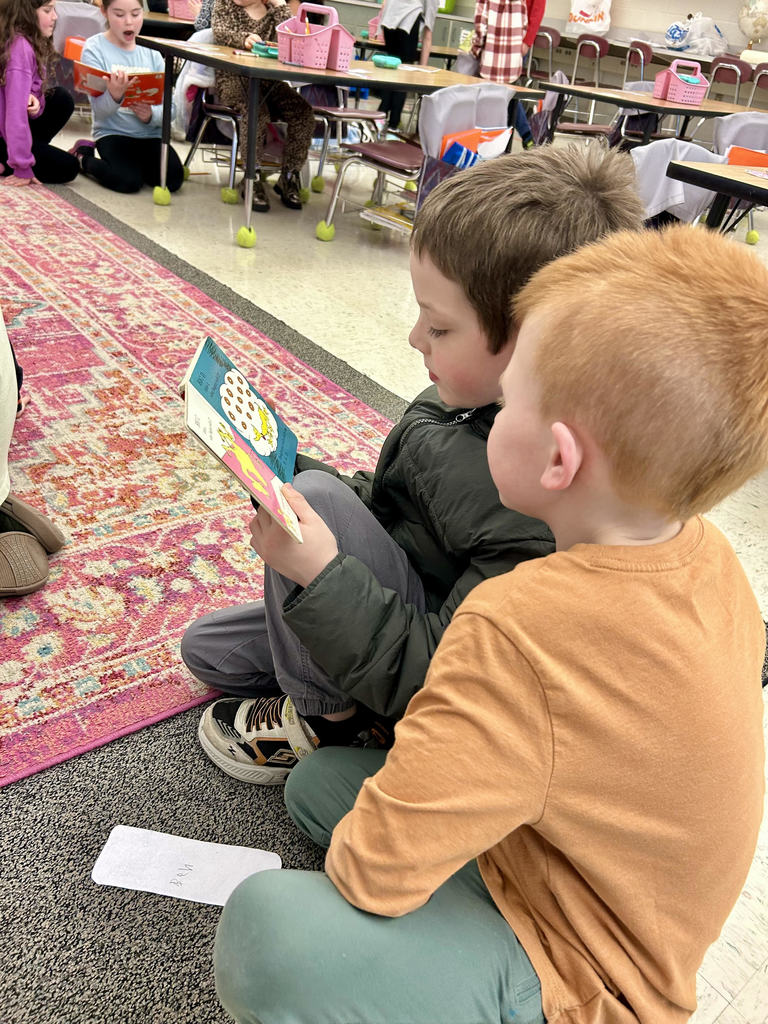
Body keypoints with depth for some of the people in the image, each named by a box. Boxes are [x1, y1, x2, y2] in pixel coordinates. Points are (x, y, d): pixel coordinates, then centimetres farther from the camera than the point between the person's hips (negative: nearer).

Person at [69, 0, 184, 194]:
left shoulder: (151, 52, 7)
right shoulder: (95, 48, -4)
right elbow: (100, 111, -12)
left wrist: (151, 115, -21)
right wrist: (114, 96, -35)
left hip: (151, 134, 3)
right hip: (113, 133, -3)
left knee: (173, 179, -23)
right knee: (128, 181, -28)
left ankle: (137, 163, 11)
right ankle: (83, 157, 5)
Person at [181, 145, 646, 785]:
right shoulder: (477, 396, -9)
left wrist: (320, 572, -41)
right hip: (388, 616, 9)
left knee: (319, 496, -28)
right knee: (205, 649, 17)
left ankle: (325, 717, -5)